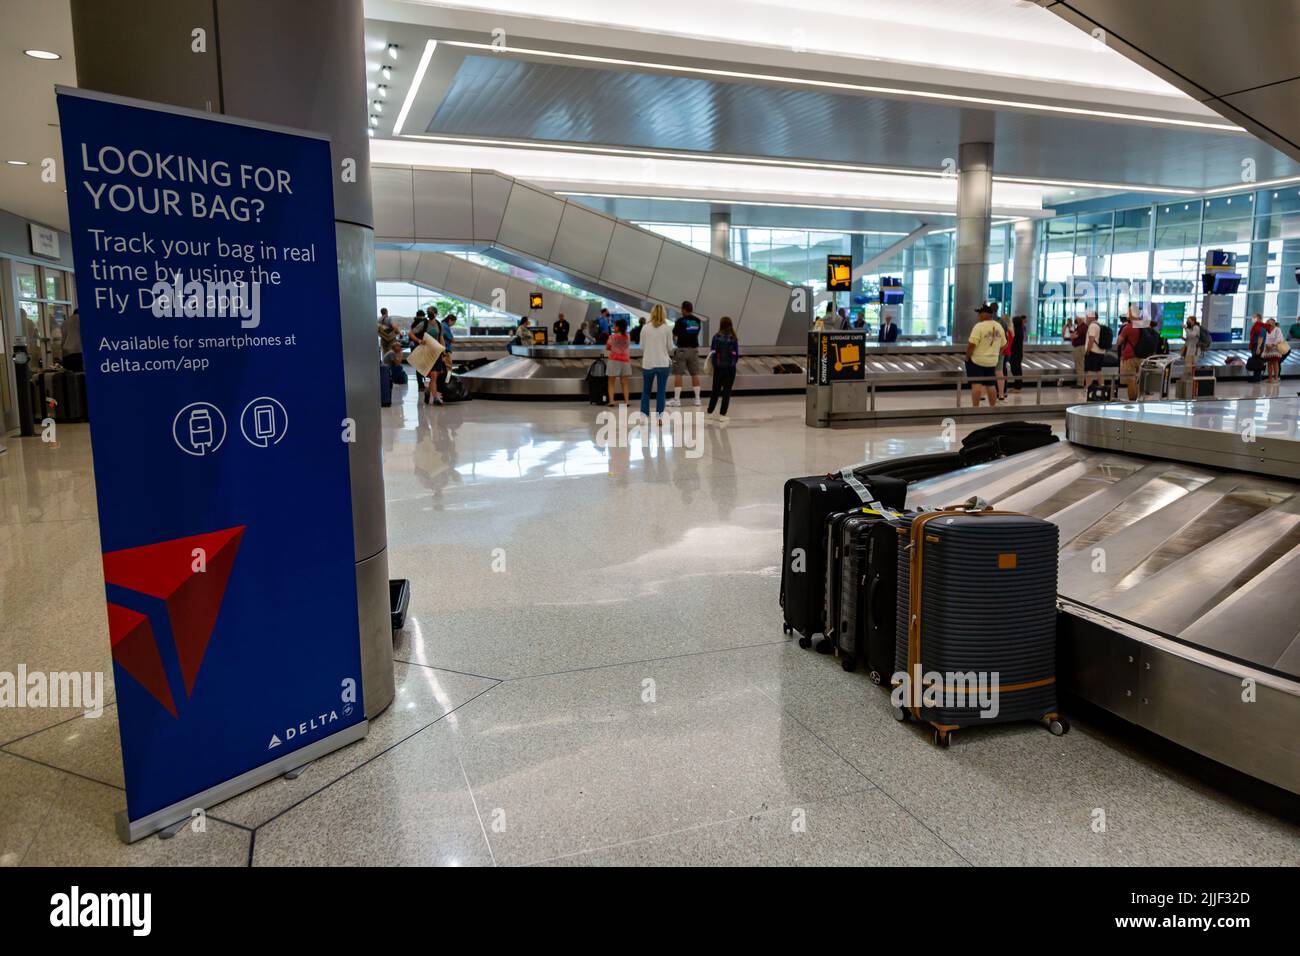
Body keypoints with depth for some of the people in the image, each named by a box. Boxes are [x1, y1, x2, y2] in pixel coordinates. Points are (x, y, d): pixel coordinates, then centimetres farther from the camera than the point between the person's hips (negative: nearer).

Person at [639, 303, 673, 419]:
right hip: (663, 363, -1)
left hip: (648, 363, 1)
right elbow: (670, 346, 0)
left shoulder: (645, 328, -1)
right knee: (661, 392, 5)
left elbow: (642, 347, 1)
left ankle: (643, 415, 9)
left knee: (646, 391, 12)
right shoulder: (667, 329, -3)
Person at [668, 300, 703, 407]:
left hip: (682, 349, -5)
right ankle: (697, 398, 11)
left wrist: (675, 342, 18)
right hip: (694, 349, 5)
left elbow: (674, 335, -3)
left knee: (678, 374, -1)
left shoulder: (680, 321, -9)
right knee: (695, 374, 9)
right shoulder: (697, 321, 6)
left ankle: (676, 399, -2)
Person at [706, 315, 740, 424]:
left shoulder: (716, 337, -6)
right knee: (727, 391, 6)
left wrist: (713, 365, 11)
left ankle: (709, 413, 24)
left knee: (715, 390, 15)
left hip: (718, 367, 1)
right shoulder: (734, 339, -6)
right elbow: (736, 354, -3)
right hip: (730, 368, -1)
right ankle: (722, 415, 4)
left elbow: (712, 352, -3)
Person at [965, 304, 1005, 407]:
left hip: (977, 360, -7)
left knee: (976, 384, -6)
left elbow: (972, 344, -20)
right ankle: (992, 407, 21)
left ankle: (976, 407, -10)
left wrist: (967, 357, -9)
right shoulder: (999, 326, 7)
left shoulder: (979, 326, -16)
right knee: (991, 385, 13)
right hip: (992, 361, 7)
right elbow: (1003, 345, 14)